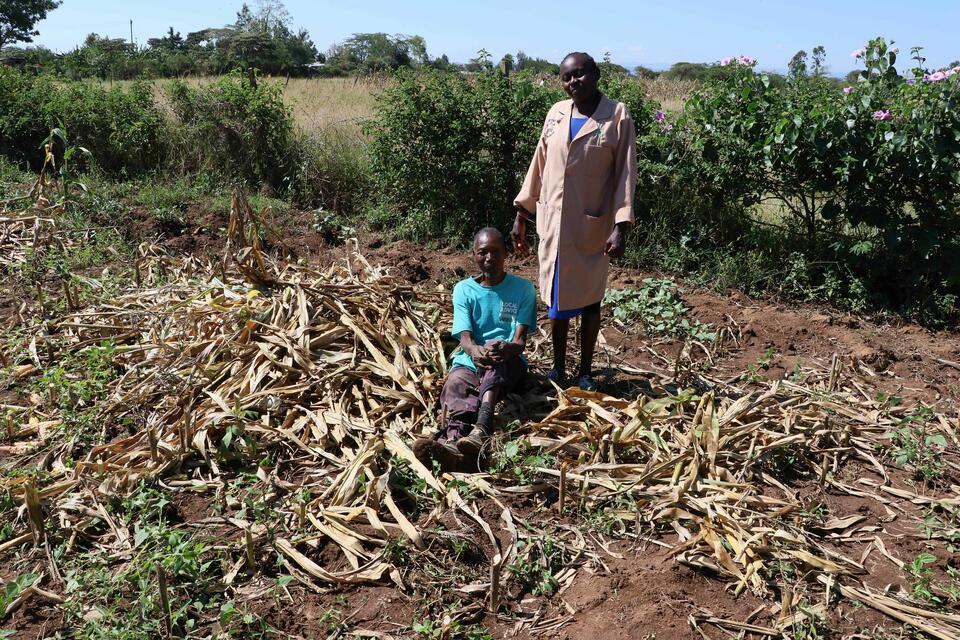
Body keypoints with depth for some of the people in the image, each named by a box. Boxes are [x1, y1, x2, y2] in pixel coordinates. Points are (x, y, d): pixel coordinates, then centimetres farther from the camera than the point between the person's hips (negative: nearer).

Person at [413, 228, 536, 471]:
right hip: (468, 363, 2)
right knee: (453, 386, -34)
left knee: (496, 354, -37)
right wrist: (475, 351, -33)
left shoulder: (522, 289, 4)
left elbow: (520, 340, -6)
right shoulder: (464, 289, 7)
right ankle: (453, 440, -65)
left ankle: (481, 429, -60)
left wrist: (506, 348, -33)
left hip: (509, 364, -1)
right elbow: (465, 337, -6)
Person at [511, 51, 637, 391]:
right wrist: (521, 215, 9)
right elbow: (539, 166, 9)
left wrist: (621, 227, -16)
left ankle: (585, 372, 23)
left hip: (592, 227, -3)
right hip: (553, 224, 4)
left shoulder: (617, 117, -7)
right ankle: (557, 368, 26)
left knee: (589, 299, 9)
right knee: (556, 298, 12)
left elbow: (626, 174, -9)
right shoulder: (556, 113, 5)